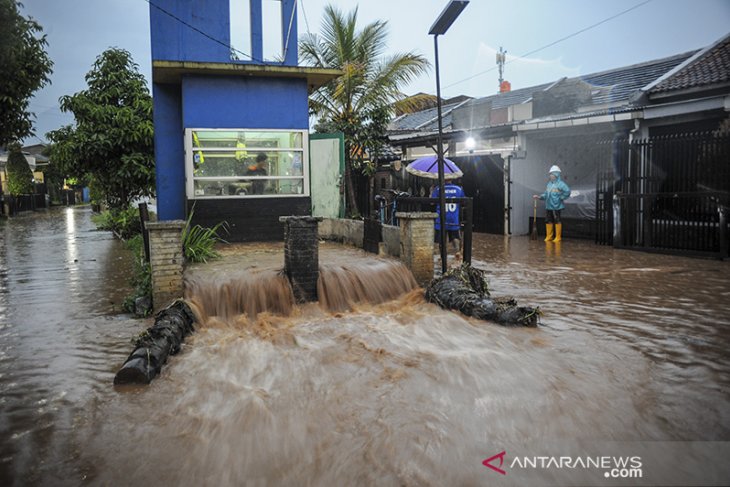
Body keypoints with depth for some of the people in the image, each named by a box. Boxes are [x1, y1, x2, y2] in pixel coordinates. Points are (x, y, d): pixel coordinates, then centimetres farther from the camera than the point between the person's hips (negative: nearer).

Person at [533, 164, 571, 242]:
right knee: (548, 221, 10)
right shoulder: (549, 183, 13)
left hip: (556, 206, -7)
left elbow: (567, 191, -19)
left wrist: (561, 198, -14)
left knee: (557, 221, 0)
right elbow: (546, 194, 16)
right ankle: (549, 236, 19)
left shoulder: (560, 183, -10)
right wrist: (539, 197, 4)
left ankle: (558, 237, 8)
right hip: (548, 206, 7)